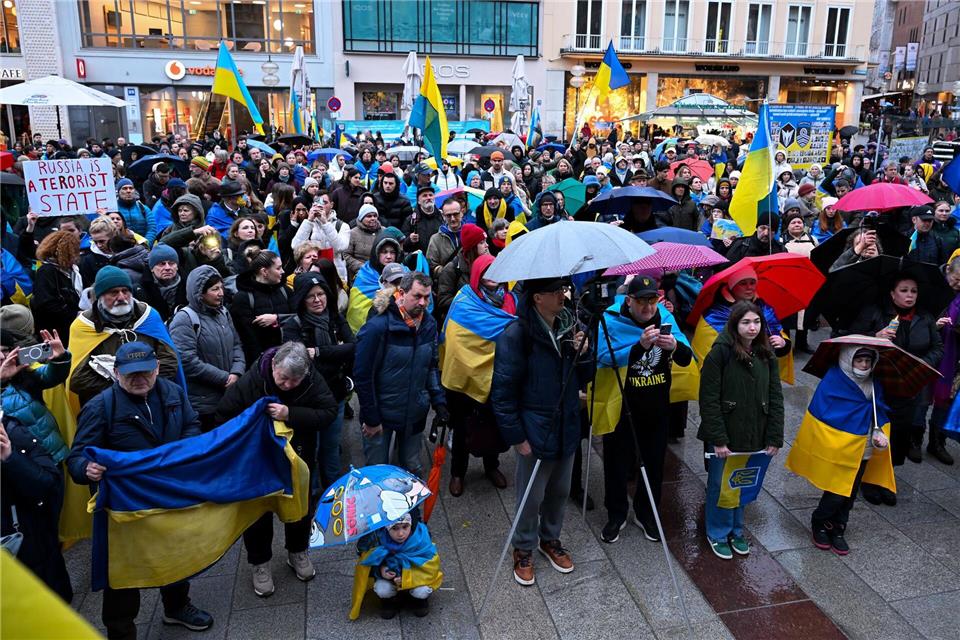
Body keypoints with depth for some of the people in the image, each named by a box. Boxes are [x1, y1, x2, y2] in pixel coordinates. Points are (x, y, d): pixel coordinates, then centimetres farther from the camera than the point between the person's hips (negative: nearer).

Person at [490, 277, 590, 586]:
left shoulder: (570, 324, 0)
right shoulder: (516, 335, -19)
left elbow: (582, 378, 11)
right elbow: (502, 391, -16)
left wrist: (583, 353, -10)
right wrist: (516, 436, -15)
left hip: (567, 428, 6)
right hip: (535, 431, -6)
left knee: (560, 491, 20)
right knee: (531, 497, 10)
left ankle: (551, 539, 43)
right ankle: (523, 550, 32)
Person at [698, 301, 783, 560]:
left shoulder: (766, 355, 3)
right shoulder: (720, 353, -14)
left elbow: (775, 398, 5)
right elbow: (709, 400, -15)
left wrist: (775, 437, -1)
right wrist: (717, 439, -17)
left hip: (753, 436, 5)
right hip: (724, 436, -4)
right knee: (720, 484, 8)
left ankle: (736, 531, 36)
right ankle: (718, 534, 27)